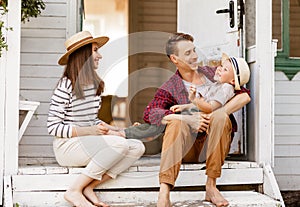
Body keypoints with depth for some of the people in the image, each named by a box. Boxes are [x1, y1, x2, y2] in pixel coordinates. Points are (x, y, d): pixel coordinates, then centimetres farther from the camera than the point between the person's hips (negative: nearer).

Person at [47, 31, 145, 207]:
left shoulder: (95, 84, 13)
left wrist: (117, 129, 4)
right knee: (120, 144, -29)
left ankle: (89, 187, -14)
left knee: (138, 147, -11)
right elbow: (53, 127, -12)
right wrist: (89, 131, -20)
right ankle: (74, 191, -20)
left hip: (89, 144, 8)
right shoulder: (66, 85, -11)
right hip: (67, 146, -8)